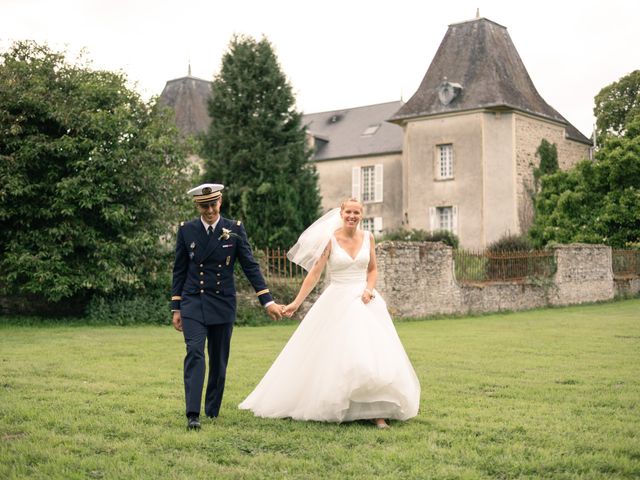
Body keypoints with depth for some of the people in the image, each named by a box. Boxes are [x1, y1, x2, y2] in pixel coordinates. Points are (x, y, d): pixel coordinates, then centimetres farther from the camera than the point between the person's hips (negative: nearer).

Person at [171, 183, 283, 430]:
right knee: (194, 353, -16)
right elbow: (179, 270, 6)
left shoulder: (235, 229, -1)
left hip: (223, 303, 1)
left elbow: (250, 266, 0)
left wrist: (268, 300, -6)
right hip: (193, 303, 0)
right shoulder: (186, 230, 1)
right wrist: (175, 308, 4)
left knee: (219, 361, 7)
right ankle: (193, 414, -18)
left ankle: (213, 411, 22)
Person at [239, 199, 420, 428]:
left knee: (372, 352, -7)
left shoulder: (367, 238, 6)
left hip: (364, 301, 3)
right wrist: (296, 303, -11)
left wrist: (369, 289, -5)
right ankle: (331, 407, 16)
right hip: (337, 302, -3)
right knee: (332, 355, -2)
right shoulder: (330, 240, -5)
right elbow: (314, 273, -7)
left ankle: (376, 411, -2)